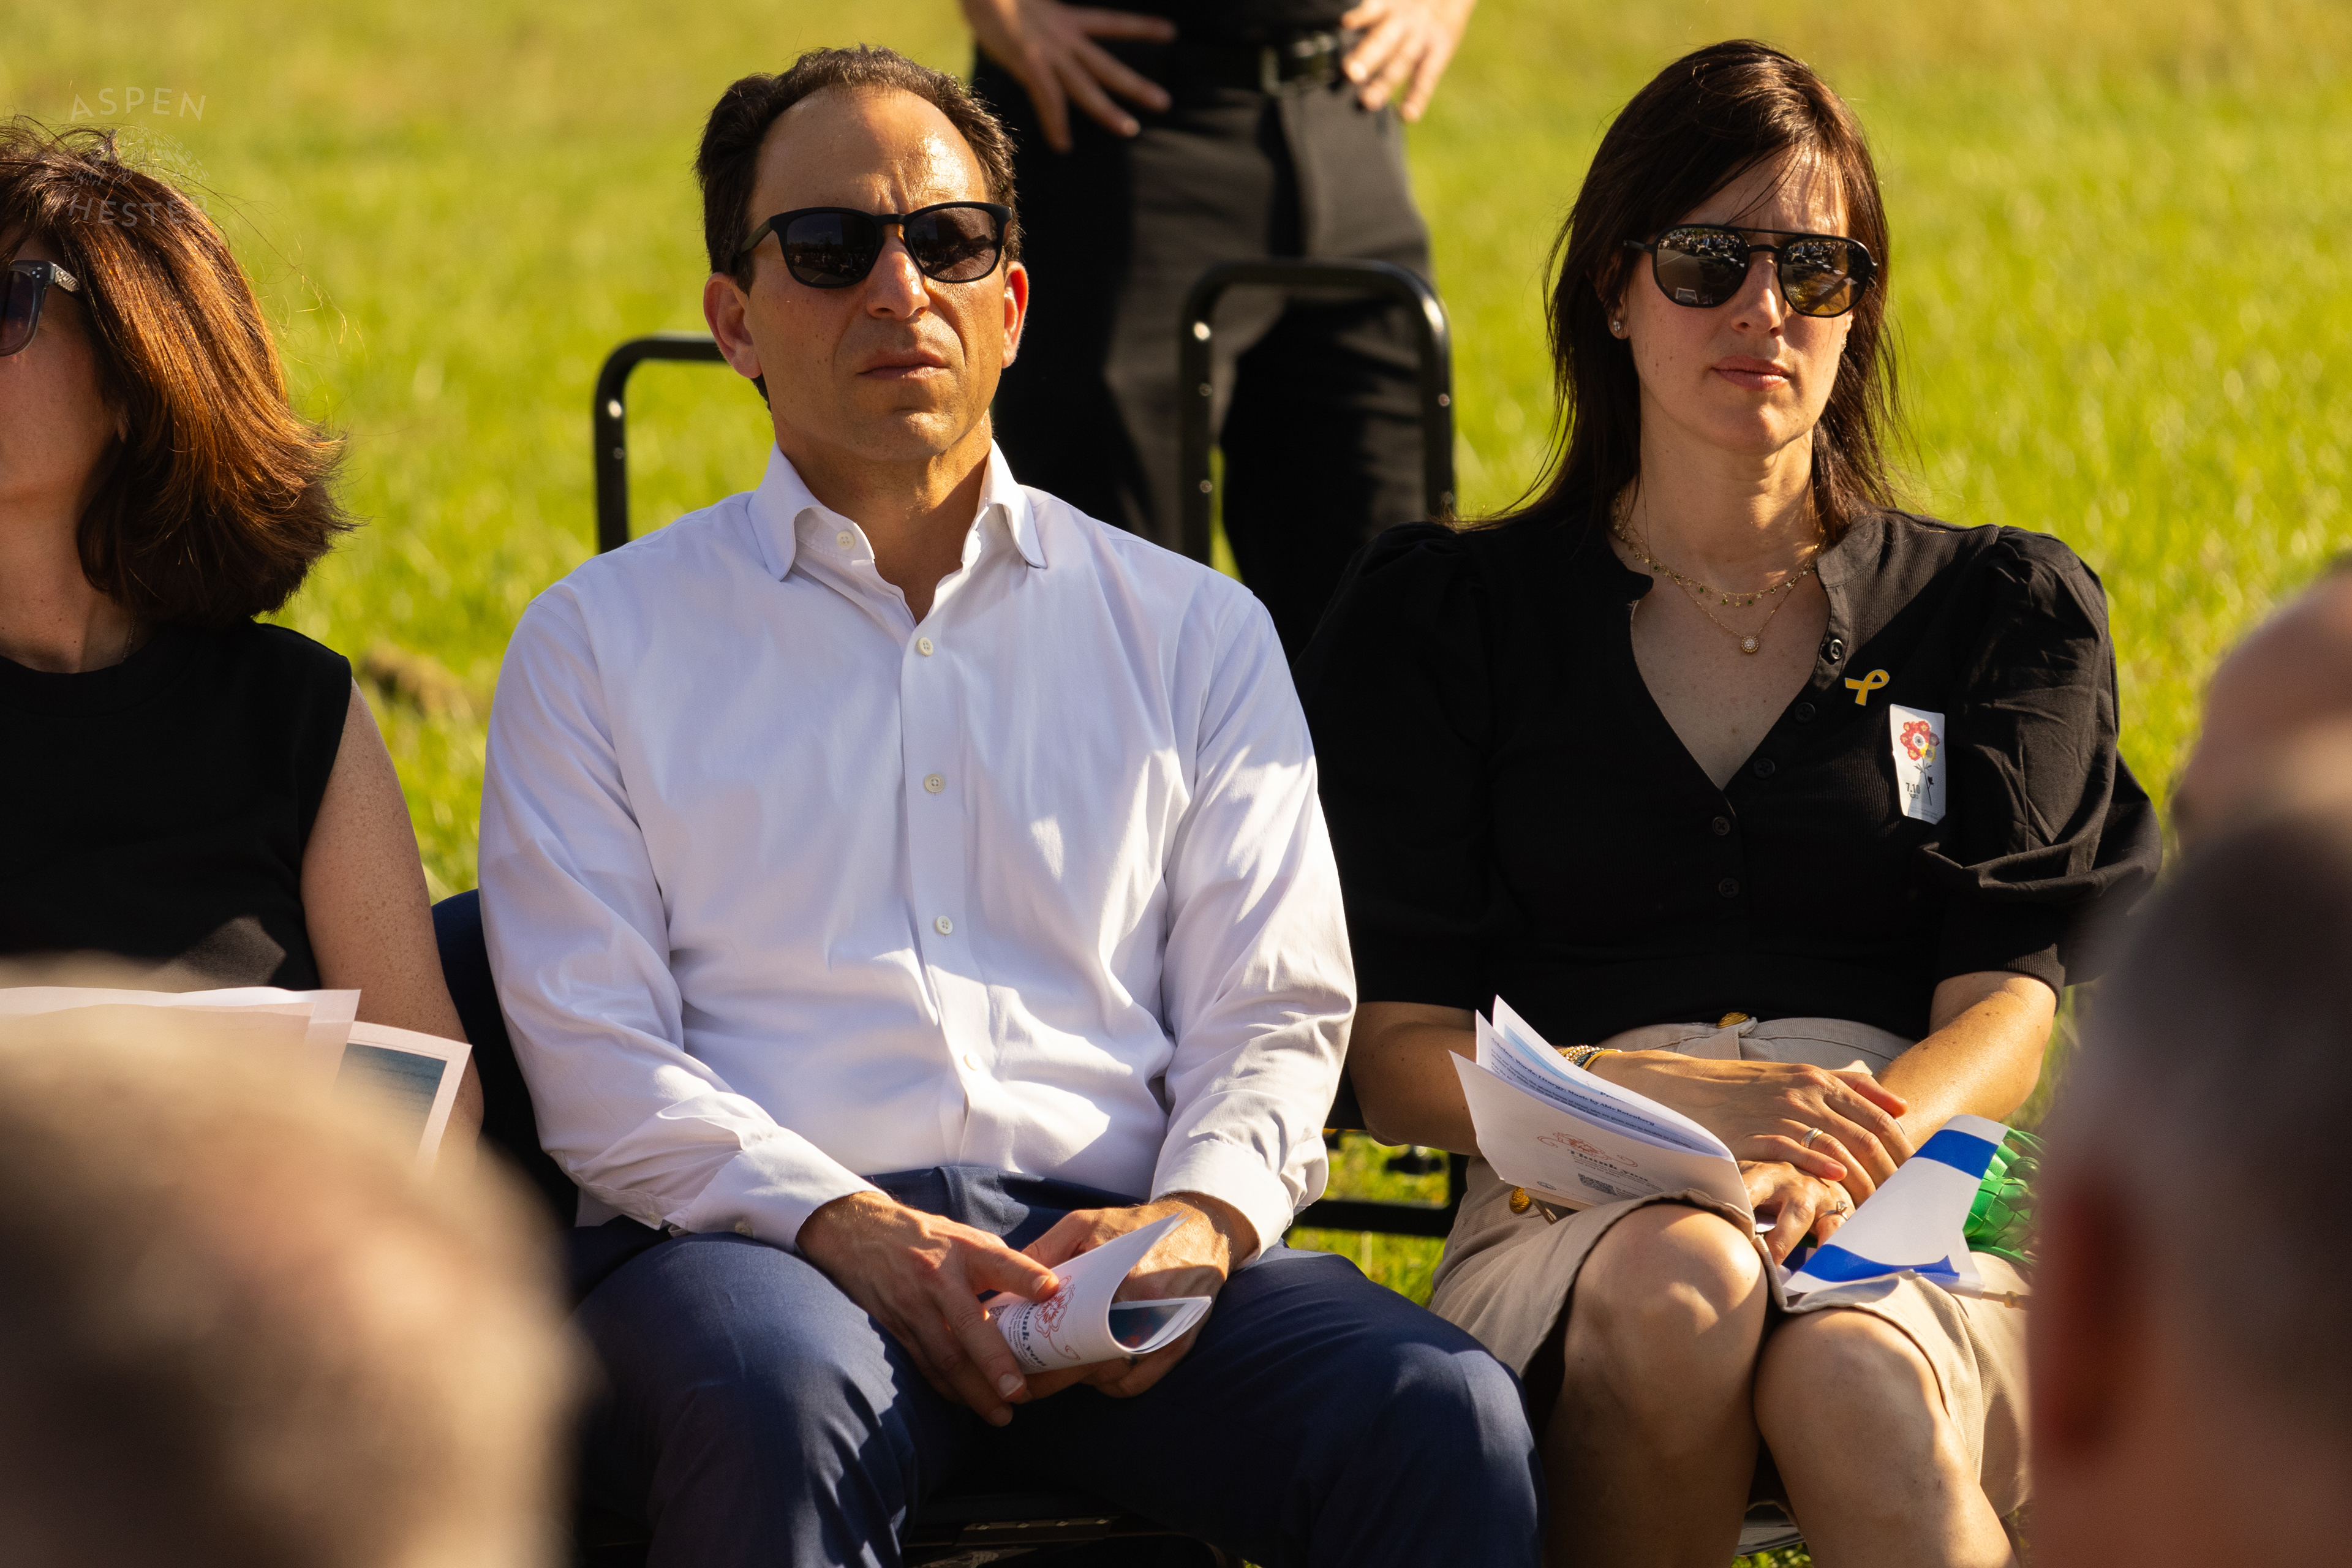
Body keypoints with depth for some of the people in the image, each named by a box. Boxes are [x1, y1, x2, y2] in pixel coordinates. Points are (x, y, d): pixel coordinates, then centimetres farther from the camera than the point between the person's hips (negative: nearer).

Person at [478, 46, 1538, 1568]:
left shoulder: (1192, 632, 19)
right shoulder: (602, 642, 13)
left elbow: (1270, 1015, 14)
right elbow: (594, 1061, 4)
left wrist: (1197, 1219, -9)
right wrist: (846, 1230, -14)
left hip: (1105, 1232, 2)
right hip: (758, 1242, -2)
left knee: (1448, 1417, -28)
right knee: (778, 1412, -39)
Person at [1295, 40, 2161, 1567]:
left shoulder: (1998, 610, 19)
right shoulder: (1444, 620, 16)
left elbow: (2008, 1013, 5)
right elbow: (1393, 1052, 5)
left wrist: (1860, 1137, -19)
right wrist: (1679, 1096, -15)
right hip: (1570, 1223, 0)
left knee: (1856, 1382, -38)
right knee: (1678, 1286, -38)